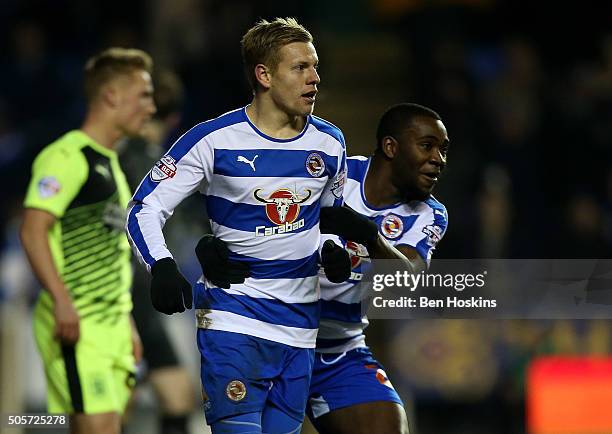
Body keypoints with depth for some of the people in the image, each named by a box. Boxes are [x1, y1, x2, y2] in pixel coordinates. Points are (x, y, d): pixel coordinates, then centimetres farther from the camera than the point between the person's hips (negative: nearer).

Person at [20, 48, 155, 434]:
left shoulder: (110, 162, 21)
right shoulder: (68, 156, -10)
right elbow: (33, 231, -19)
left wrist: (127, 322, 24)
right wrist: (62, 299, -28)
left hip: (112, 326, 9)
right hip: (77, 326, -9)